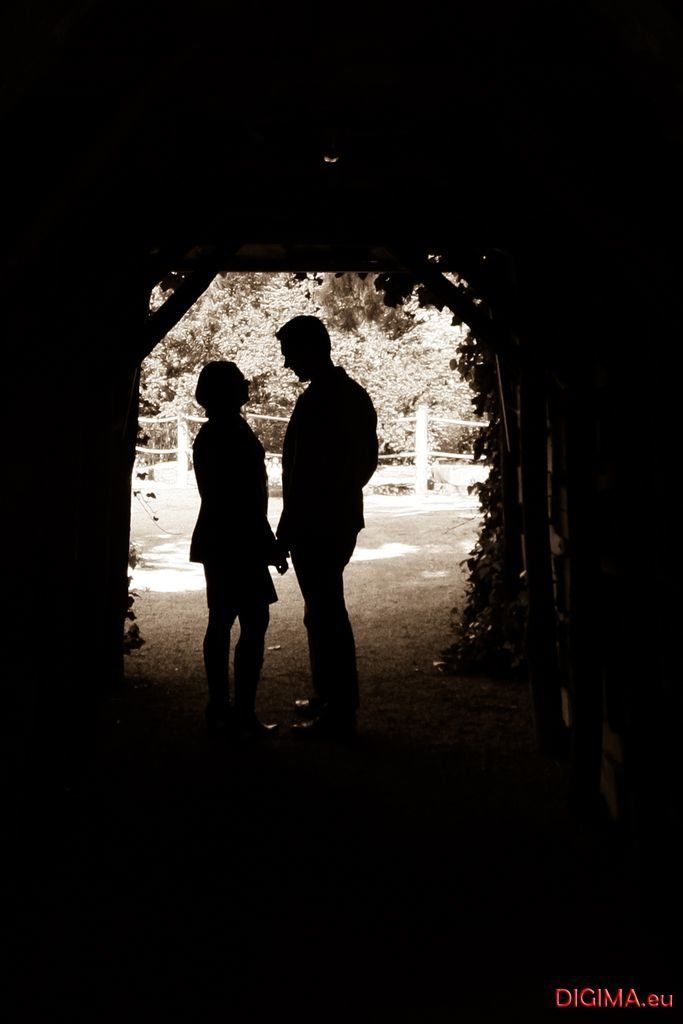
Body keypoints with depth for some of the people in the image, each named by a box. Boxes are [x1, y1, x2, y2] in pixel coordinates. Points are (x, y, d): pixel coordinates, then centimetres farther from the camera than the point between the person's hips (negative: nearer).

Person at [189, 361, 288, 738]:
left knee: (221, 621, 12)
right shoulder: (233, 433, -16)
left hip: (218, 540, 10)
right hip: (239, 542, -10)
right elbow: (248, 497, -19)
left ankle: (219, 708, 18)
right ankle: (244, 715, -4)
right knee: (254, 622, -6)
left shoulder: (210, 434, 13)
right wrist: (270, 546, -13)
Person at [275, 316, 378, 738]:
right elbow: (368, 459, 17)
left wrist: (286, 530, -15)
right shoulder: (356, 394, 11)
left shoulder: (315, 402, -18)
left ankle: (340, 713, 4)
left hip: (316, 526, -10)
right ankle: (330, 696, 30)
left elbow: (303, 473, -21)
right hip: (344, 519, 10)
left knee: (325, 614, -3)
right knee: (326, 610, 19)